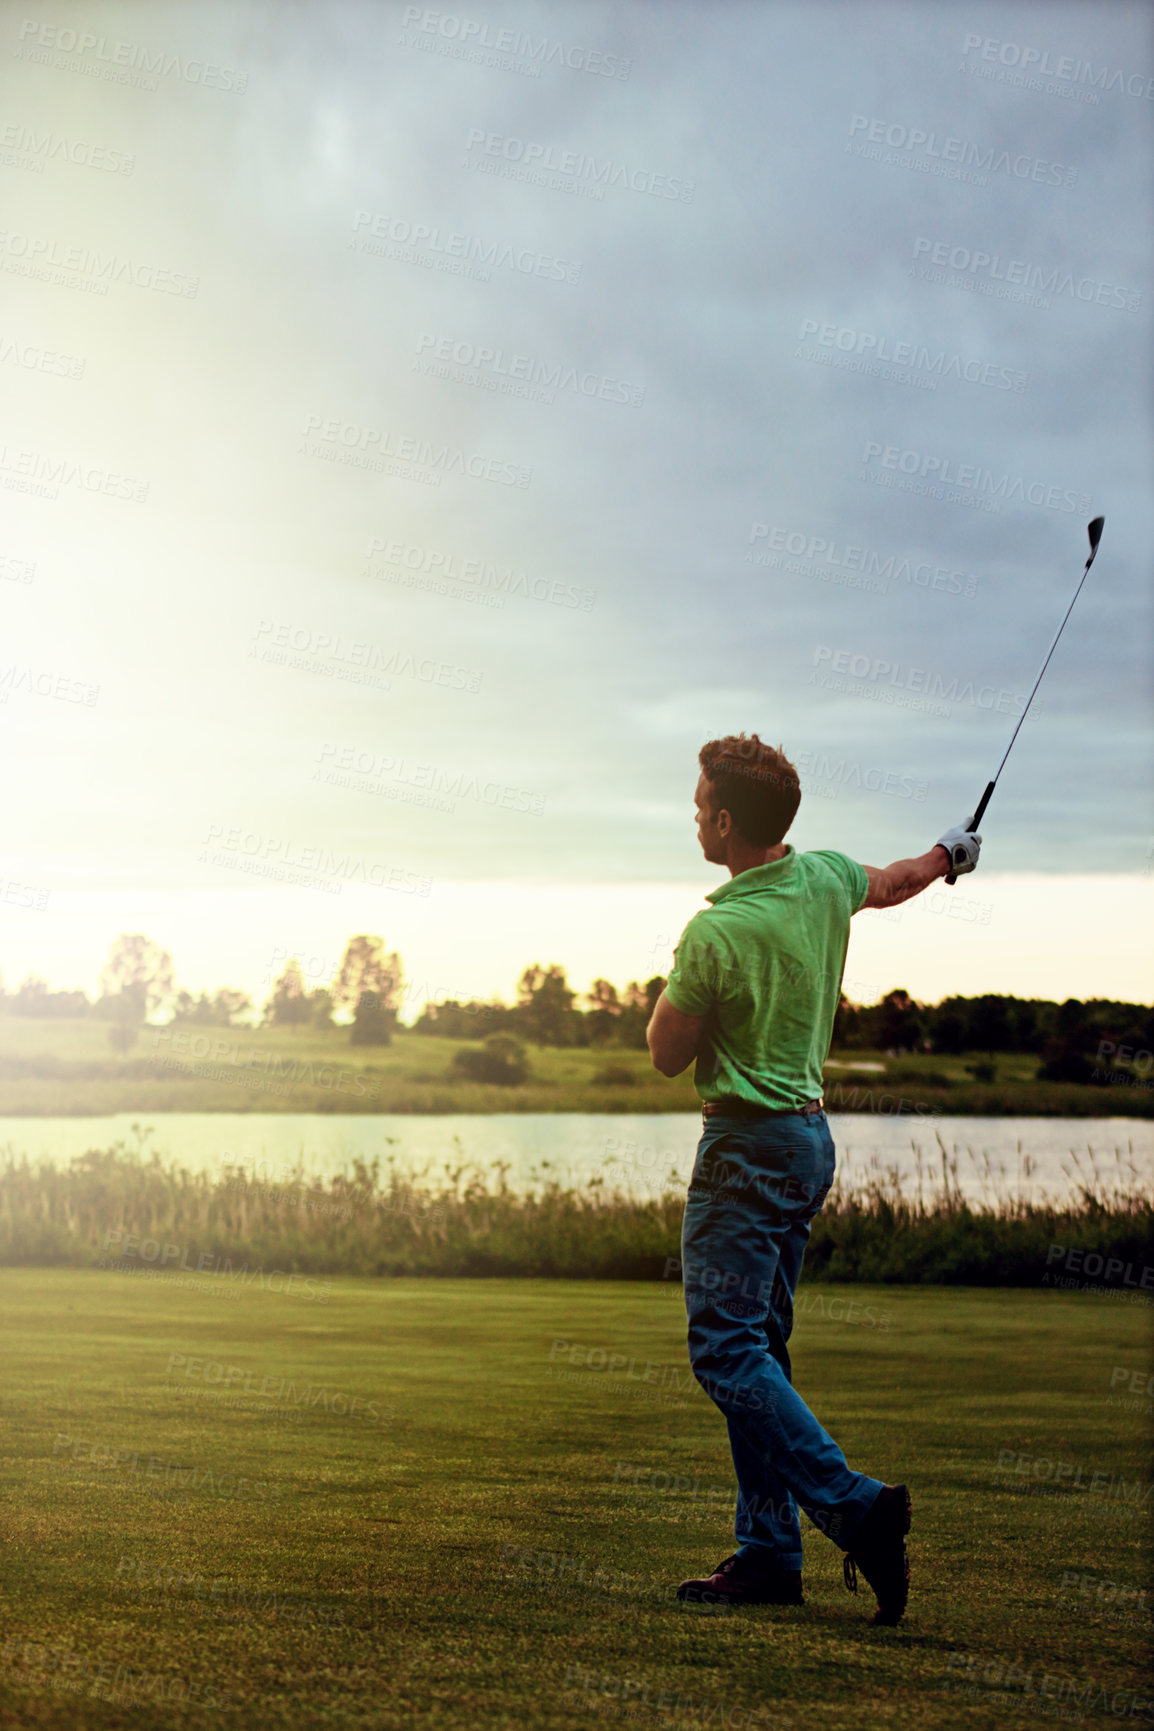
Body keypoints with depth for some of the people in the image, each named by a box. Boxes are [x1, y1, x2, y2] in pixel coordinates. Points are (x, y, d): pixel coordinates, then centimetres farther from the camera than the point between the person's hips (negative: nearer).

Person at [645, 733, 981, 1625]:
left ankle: (854, 1504, -21)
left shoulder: (716, 931, -19)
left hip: (748, 1148, -9)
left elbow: (667, 1053, -8)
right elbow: (891, 882, 27)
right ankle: (769, 1553, 11)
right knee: (758, 1347, 11)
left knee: (727, 1349, -11)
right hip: (810, 1136, 9)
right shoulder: (826, 879, 4)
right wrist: (949, 853, 48)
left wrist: (675, 984, 9)